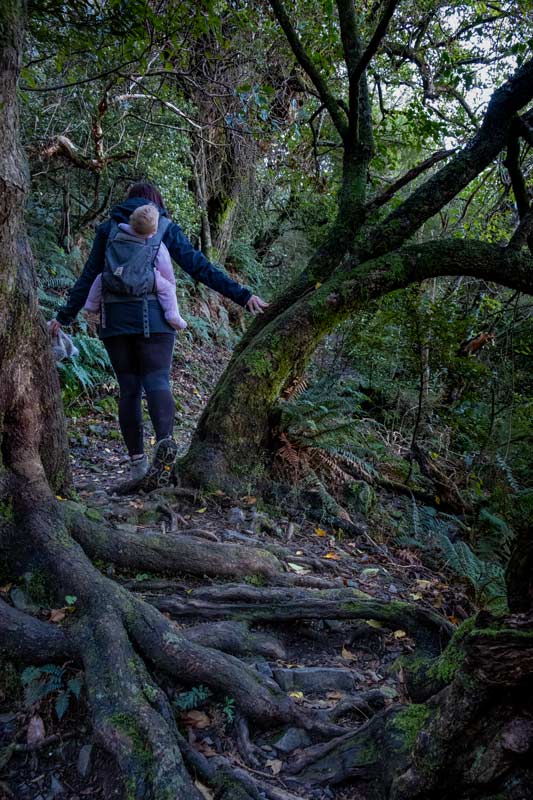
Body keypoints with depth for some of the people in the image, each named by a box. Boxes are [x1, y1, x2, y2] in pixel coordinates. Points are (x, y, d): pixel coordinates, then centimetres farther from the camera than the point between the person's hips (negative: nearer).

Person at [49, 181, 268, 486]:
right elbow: (200, 267, -1)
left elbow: (88, 277, 12)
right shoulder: (166, 229, 8)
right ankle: (165, 439, -35)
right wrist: (242, 294, -2)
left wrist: (65, 317, 20)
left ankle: (137, 460, 4)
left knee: (129, 388, 7)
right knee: (157, 381, -7)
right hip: (154, 319, -2)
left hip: (116, 320, 2)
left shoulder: (108, 229, 13)